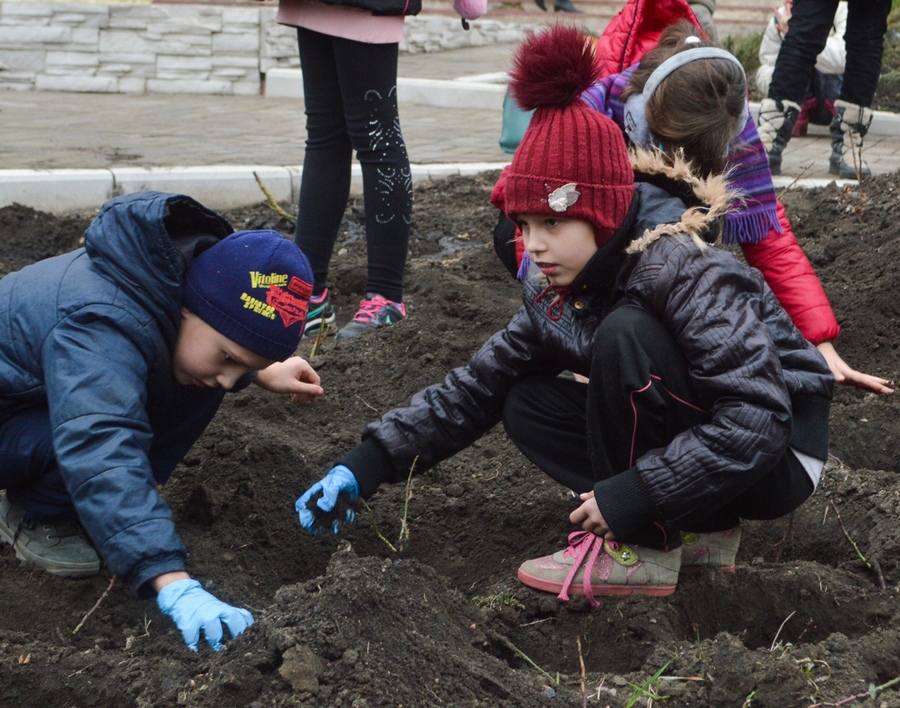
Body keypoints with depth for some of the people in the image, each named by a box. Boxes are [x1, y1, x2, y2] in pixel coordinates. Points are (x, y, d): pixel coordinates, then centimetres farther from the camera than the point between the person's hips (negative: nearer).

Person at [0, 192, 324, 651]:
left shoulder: (183, 277, -13)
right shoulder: (100, 330, -41)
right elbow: (102, 454, -54)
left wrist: (263, 374, 3)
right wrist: (174, 585, -62)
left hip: (51, 388, 8)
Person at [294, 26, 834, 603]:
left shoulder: (680, 267, -27)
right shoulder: (556, 289, -3)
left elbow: (757, 418, -33)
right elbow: (479, 386, 1)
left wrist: (631, 494, -33)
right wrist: (366, 467, -8)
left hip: (778, 454, -8)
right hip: (690, 436, 8)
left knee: (625, 333, -28)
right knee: (528, 406, -1)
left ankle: (642, 551, -15)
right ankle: (699, 531, 1)